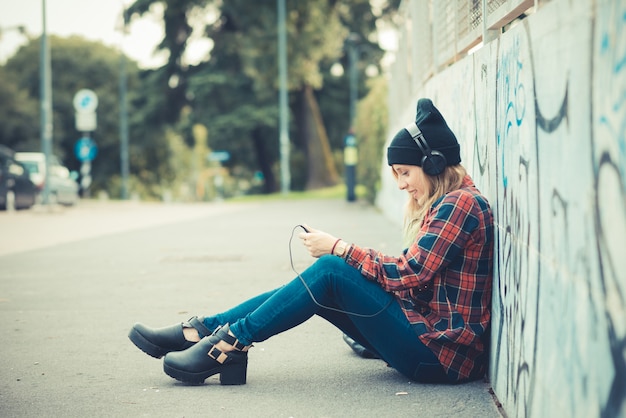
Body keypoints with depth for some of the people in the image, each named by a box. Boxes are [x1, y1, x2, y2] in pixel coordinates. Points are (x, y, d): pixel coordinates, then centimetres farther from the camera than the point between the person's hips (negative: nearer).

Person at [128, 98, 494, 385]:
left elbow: (408, 273, -18)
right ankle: (200, 332, -2)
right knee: (322, 285, -1)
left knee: (331, 271, -19)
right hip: (425, 332, 9)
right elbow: (409, 278, 14)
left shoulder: (460, 203, -12)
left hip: (443, 354, -9)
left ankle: (227, 345, -15)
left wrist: (339, 248, -10)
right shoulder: (441, 205, 19)